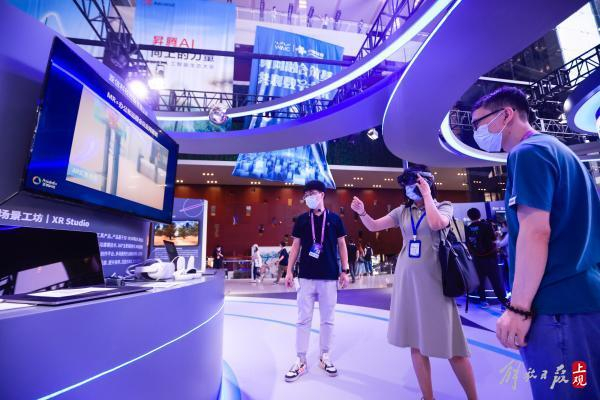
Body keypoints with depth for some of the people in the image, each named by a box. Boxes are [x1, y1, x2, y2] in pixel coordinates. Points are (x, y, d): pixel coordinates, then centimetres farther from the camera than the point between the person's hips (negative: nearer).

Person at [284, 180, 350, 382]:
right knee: (303, 319, 6)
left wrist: (345, 271, 1)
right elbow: (296, 246, 6)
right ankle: (301, 361, 19)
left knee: (327, 319, 11)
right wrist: (289, 270, 1)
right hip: (306, 277, 1)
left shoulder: (334, 219, 1)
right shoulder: (302, 220, 4)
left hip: (329, 277, 0)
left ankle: (325, 357, 29)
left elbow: (341, 245, 5)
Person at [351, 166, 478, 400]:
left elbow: (436, 224, -22)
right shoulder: (402, 211, 9)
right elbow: (373, 226, 6)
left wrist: (426, 195, -14)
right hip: (406, 279, 4)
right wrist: (362, 212, -12)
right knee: (416, 341, 10)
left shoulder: (443, 207, 1)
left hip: (432, 279, -3)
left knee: (450, 343, 1)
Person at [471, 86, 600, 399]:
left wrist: (518, 308, -19)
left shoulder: (527, 152, -11)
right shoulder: (558, 149, 19)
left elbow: (536, 232, -21)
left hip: (557, 303, -10)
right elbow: (569, 230, 21)